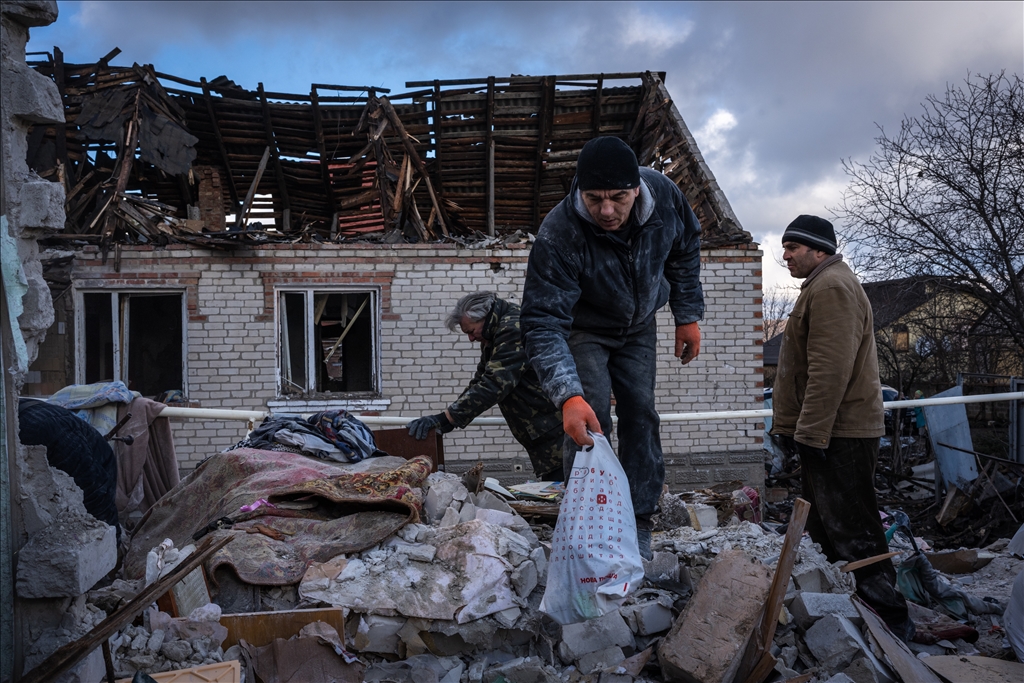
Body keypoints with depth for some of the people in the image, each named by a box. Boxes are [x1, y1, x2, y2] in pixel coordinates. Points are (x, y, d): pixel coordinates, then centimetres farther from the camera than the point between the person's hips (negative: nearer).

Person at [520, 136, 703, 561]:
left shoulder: (664, 195, -25)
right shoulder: (557, 235, -39)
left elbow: (685, 251, -3)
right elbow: (543, 323, -40)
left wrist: (688, 316, -1)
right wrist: (568, 396, -52)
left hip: (638, 326, 4)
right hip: (583, 330, -4)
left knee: (641, 414, 3)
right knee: (589, 419, -15)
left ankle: (639, 526, 13)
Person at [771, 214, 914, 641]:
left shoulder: (832, 287, -15)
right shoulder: (823, 286, 20)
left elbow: (831, 369, -24)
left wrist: (810, 431, -23)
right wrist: (797, 428, 22)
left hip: (839, 434, -11)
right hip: (827, 431, 11)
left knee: (851, 530, -4)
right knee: (826, 525, 18)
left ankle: (888, 618, 6)